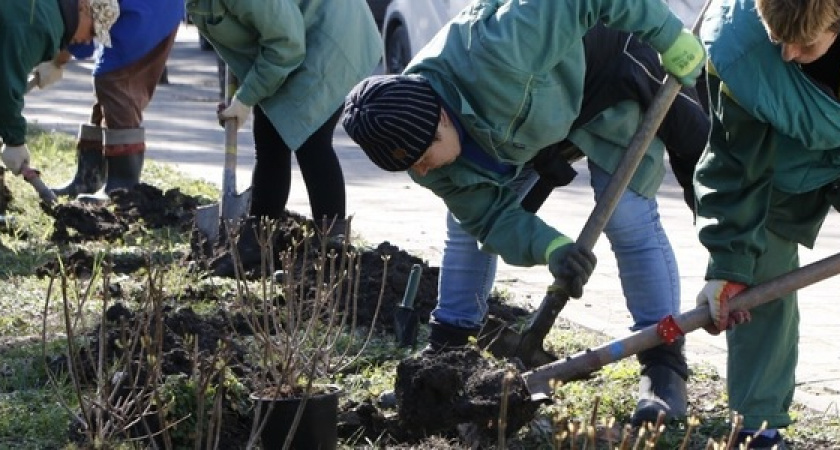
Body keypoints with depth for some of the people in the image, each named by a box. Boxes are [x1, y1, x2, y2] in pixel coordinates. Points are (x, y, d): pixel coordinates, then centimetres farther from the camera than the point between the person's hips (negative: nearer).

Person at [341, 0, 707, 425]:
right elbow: (492, 217, -20)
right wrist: (549, 247, -40)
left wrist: (670, 37, -33)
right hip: (524, 122, 6)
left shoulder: (493, 60, -46)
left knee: (630, 218, -14)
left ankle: (666, 368, -8)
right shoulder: (416, 141, -22)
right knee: (466, 221, 2)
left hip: (596, 80, -6)